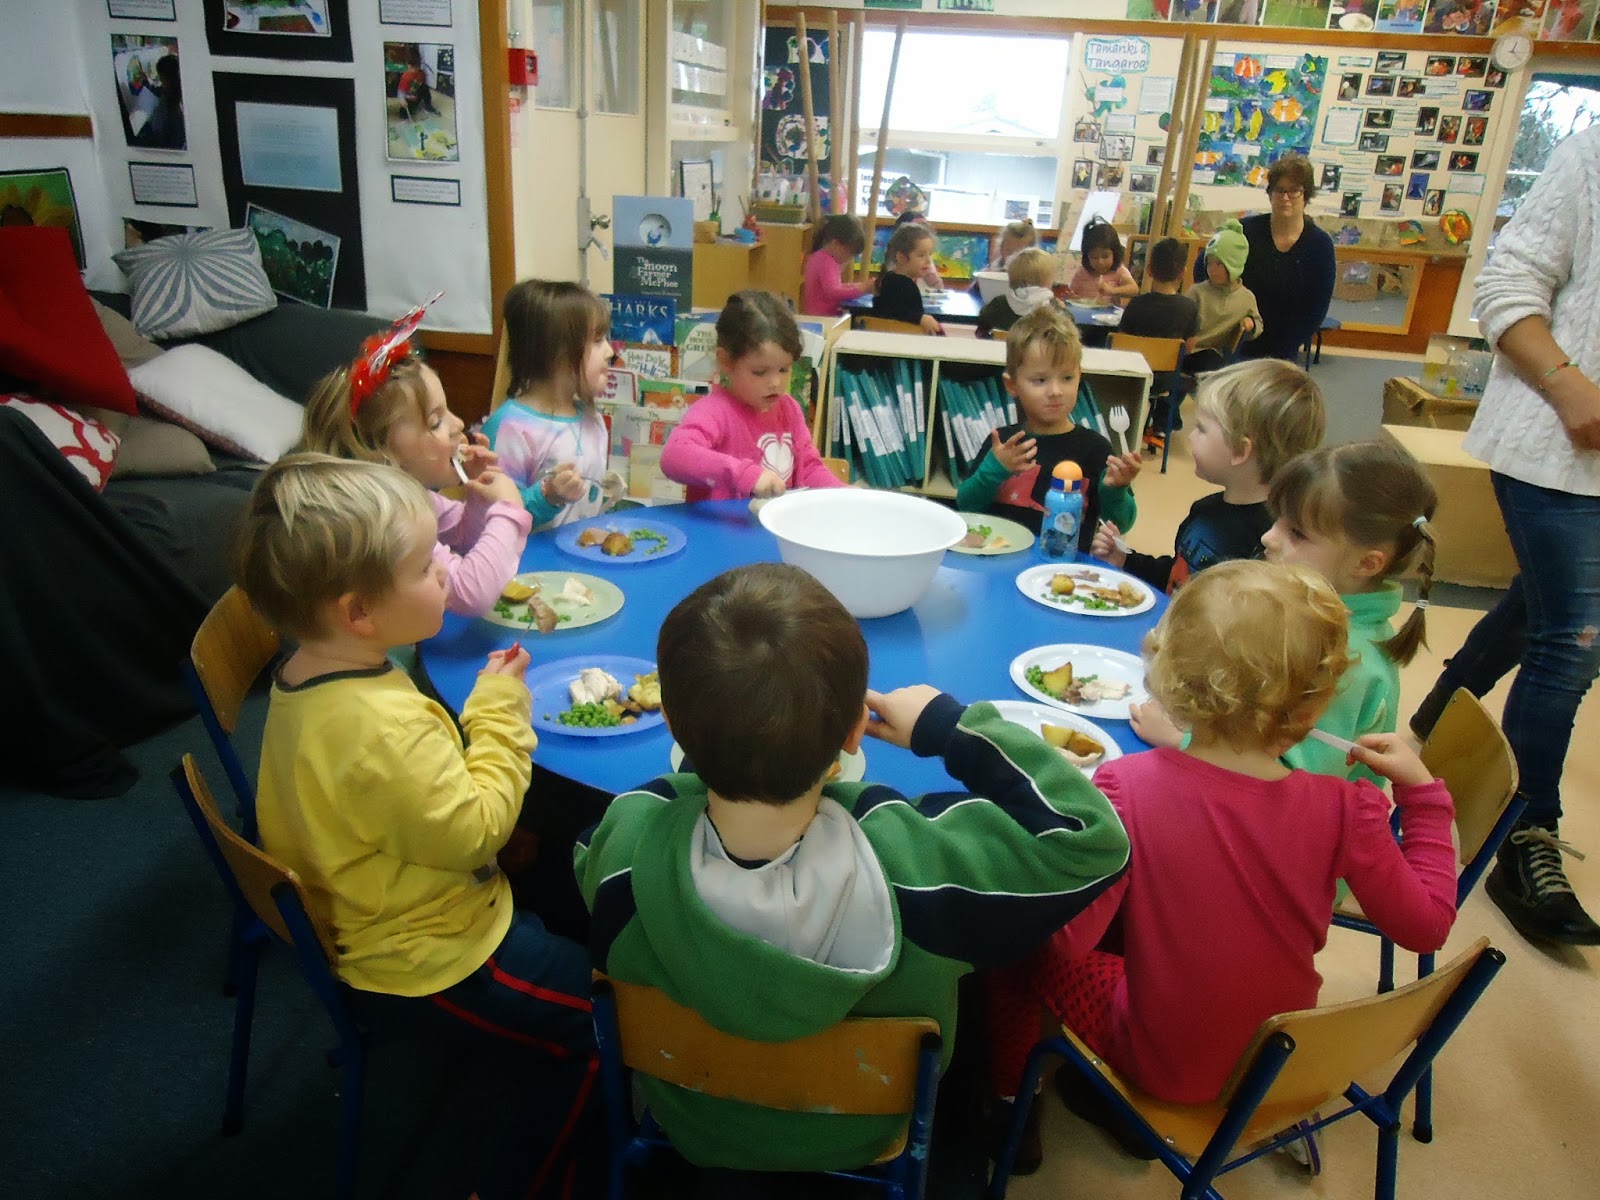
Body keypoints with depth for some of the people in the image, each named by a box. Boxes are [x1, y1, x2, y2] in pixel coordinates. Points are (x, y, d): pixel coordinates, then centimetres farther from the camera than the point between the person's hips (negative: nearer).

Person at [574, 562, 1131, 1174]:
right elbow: (1095, 840, -25)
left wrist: (719, 747, -8)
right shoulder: (909, 860, -41)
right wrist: (950, 726, -20)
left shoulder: (626, 836, -35)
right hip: (857, 1138, -1)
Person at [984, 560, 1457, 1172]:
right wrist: (1421, 791, -1)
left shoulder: (1128, 787, -29)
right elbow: (1426, 924, -8)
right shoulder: (1345, 809, -22)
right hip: (1281, 1066, 4)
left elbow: (1071, 934, -26)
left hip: (1158, 1060, -4)